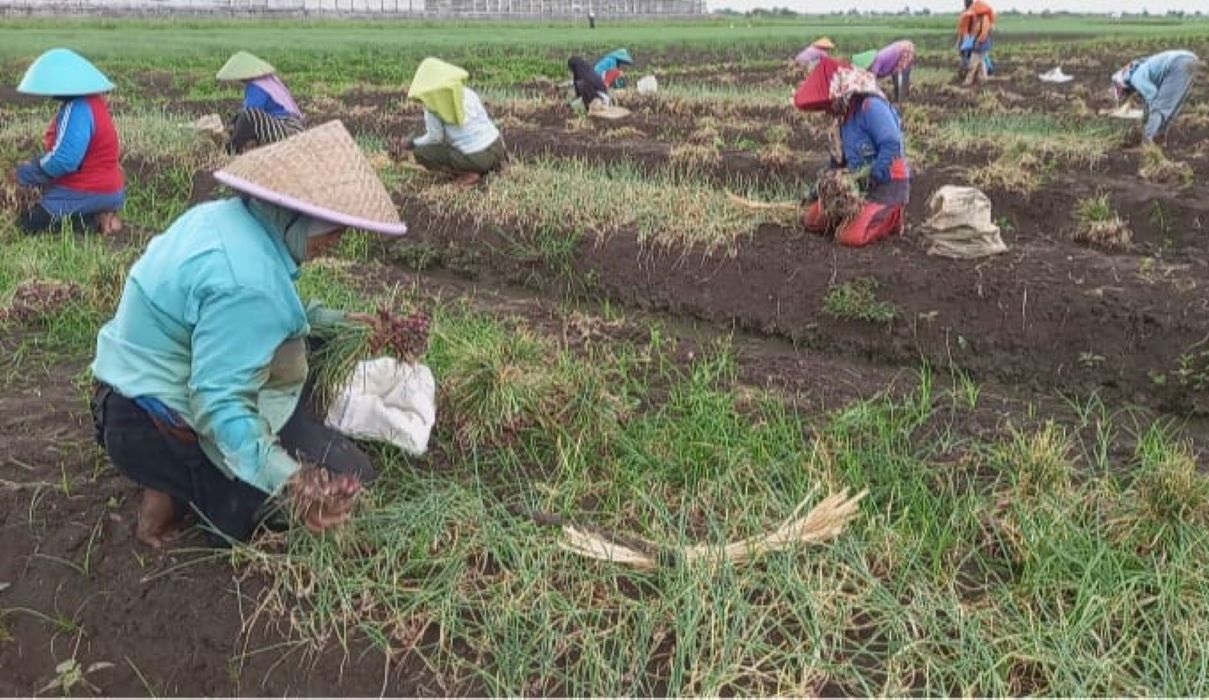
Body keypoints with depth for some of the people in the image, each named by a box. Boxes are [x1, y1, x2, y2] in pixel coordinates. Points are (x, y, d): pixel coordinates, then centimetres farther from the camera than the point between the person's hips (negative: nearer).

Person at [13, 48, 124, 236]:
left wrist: (27, 173, -11)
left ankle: (95, 221, -9)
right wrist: (36, 167, 11)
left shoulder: (77, 109, -23)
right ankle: (99, 214, 6)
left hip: (85, 192, -10)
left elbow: (64, 160, -27)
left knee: (27, 223, 2)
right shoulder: (94, 101, 8)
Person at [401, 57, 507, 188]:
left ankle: (469, 173, -4)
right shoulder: (468, 93, 13)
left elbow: (435, 138, -3)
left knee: (421, 153, 7)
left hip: (474, 159, -6)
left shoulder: (431, 102, -3)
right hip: (497, 148, 6)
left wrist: (413, 143, 14)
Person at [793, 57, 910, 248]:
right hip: (858, 184, 9)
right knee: (812, 219, 3)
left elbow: (892, 146, -28)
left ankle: (893, 217, 2)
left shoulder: (871, 106, -19)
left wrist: (872, 179, -24)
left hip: (888, 185, -9)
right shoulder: (844, 116, 10)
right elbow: (838, 157, 20)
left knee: (851, 236, -25)